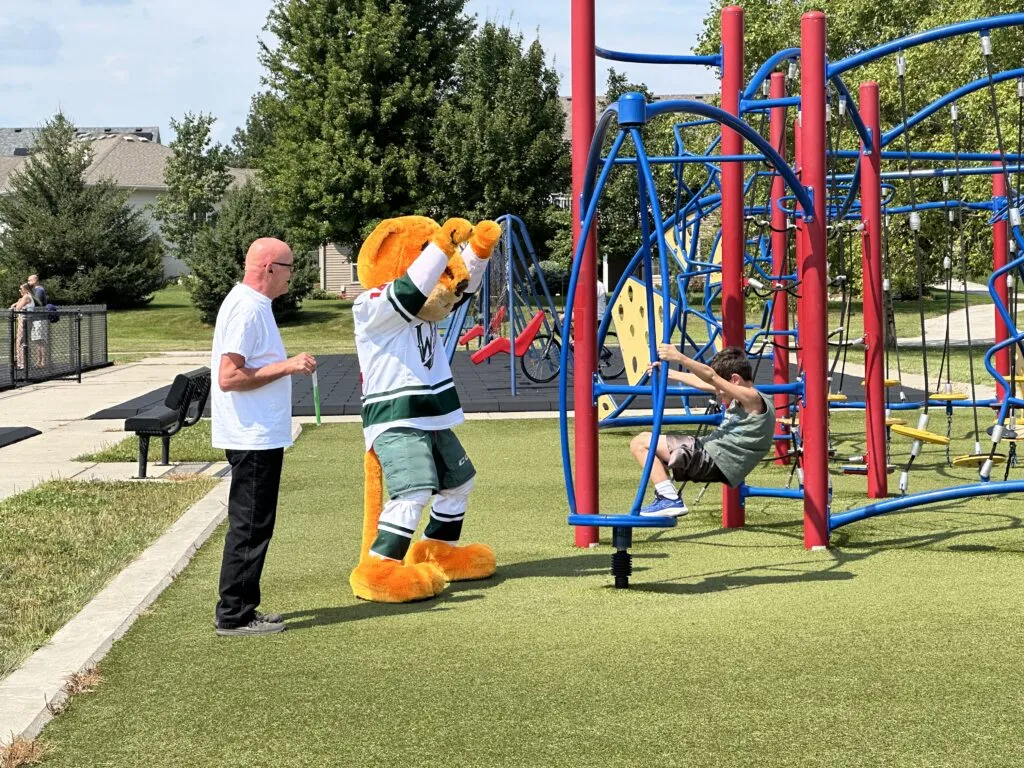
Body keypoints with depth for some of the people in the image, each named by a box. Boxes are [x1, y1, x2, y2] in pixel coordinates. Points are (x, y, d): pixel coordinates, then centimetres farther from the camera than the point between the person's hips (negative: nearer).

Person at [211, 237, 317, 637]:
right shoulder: (247, 309, -18)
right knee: (250, 528, -4)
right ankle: (234, 615, 2)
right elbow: (229, 377, -23)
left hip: (258, 437, 11)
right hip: (254, 438, -11)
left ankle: (241, 610, 21)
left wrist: (287, 365, 14)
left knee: (251, 526, 14)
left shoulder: (251, 304, 14)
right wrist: (286, 367, -21)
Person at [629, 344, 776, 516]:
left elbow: (711, 377, -22)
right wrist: (667, 372, 26)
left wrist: (680, 358, -30)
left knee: (640, 443, -10)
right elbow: (701, 382, 23)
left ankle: (670, 500, -17)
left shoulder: (753, 399, -12)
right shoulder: (742, 398, 15)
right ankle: (664, 496, 14)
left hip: (714, 461, -11)